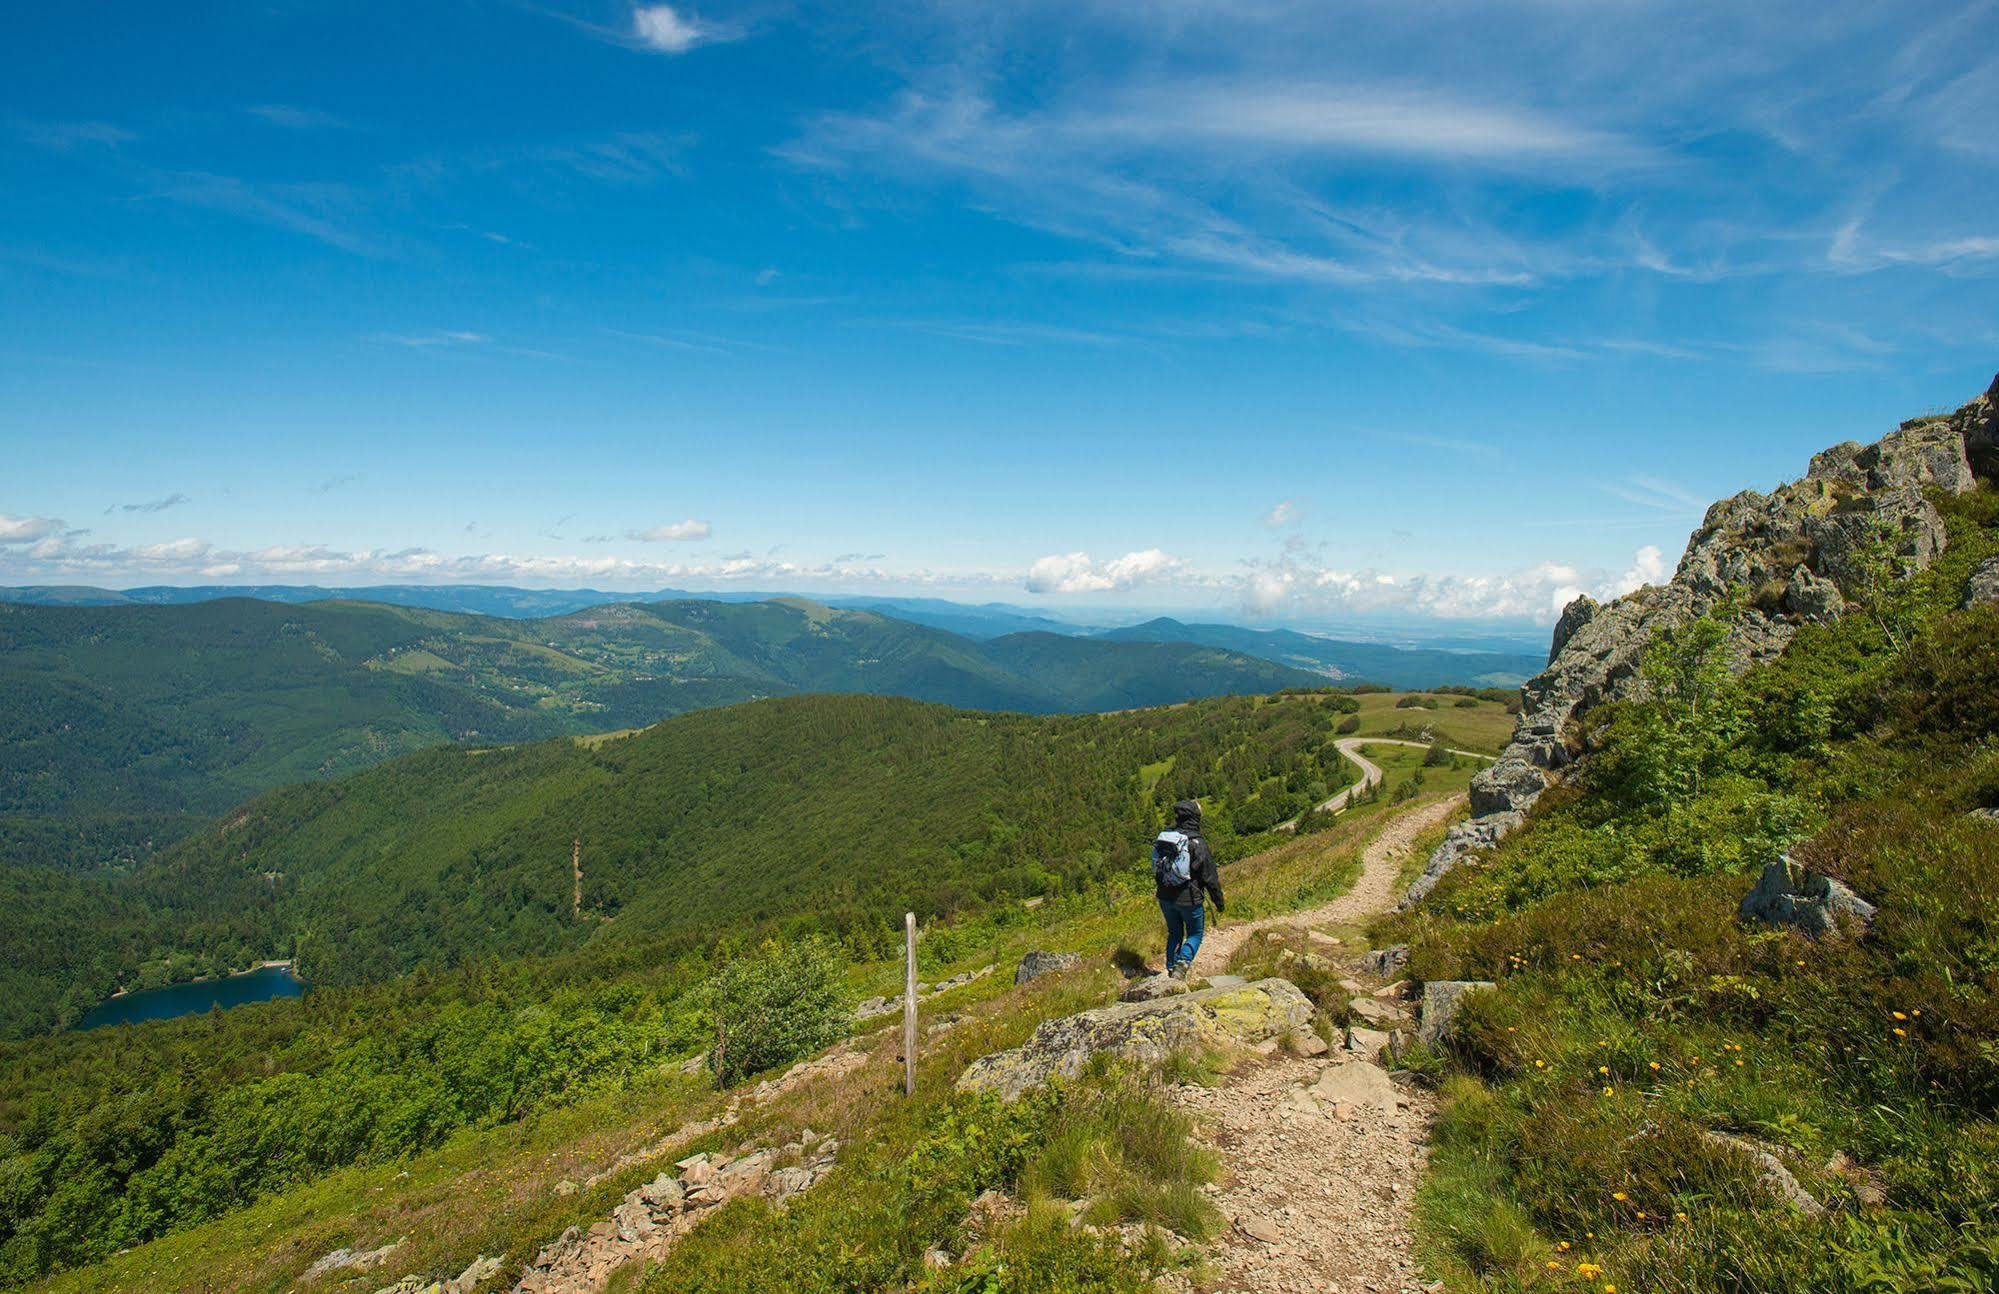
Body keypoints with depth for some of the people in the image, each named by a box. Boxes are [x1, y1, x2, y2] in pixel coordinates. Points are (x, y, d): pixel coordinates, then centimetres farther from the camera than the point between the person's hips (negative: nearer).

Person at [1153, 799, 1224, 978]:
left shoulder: (1163, 839, -1)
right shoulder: (1198, 844, -17)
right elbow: (1210, 878, -12)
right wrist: (1219, 902, 0)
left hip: (1165, 897, 5)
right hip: (1188, 899, -5)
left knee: (1174, 933, 22)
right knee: (1195, 933, 14)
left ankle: (1171, 969, 24)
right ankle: (1183, 962, -8)